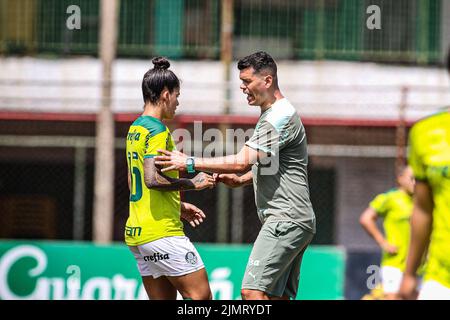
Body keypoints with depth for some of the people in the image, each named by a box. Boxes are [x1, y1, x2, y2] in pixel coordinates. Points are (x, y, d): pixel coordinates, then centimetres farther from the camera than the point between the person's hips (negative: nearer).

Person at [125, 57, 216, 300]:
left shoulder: (135, 129, 17)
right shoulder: (157, 130, -12)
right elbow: (153, 179, -24)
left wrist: (178, 207, 24)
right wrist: (193, 183, -12)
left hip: (137, 233, 10)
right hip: (161, 232, -10)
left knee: (164, 298, 9)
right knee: (200, 295, -7)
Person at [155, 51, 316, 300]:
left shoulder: (280, 116, -14)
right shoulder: (271, 115, 20)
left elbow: (243, 162, -23)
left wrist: (190, 163, -21)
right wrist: (240, 179, 13)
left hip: (286, 220, -11)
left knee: (252, 291, -18)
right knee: (277, 296, 7)